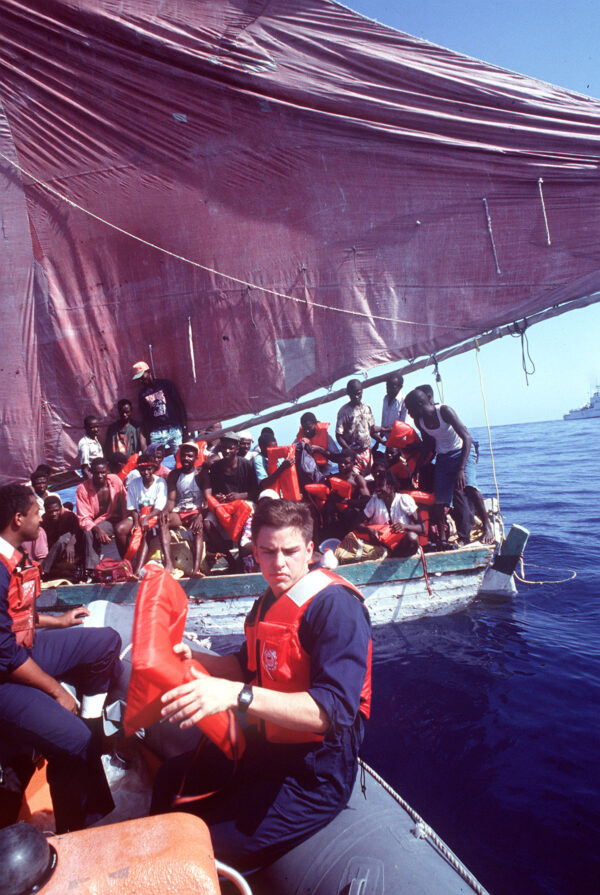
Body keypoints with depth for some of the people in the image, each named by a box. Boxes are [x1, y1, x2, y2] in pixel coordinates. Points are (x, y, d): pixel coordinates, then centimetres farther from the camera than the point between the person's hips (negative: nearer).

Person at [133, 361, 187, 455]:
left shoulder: (166, 384, 5)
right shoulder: (142, 394, 14)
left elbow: (180, 405, 4)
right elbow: (145, 417, 15)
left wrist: (184, 426, -3)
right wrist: (148, 437, 7)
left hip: (174, 429, -2)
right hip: (156, 434, 2)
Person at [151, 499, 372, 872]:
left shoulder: (337, 607, -22)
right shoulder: (271, 600, 6)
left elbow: (333, 711, -32)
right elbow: (249, 666, 20)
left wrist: (237, 695, -41)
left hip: (314, 773, -9)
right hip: (266, 745, 9)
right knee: (169, 780, 20)